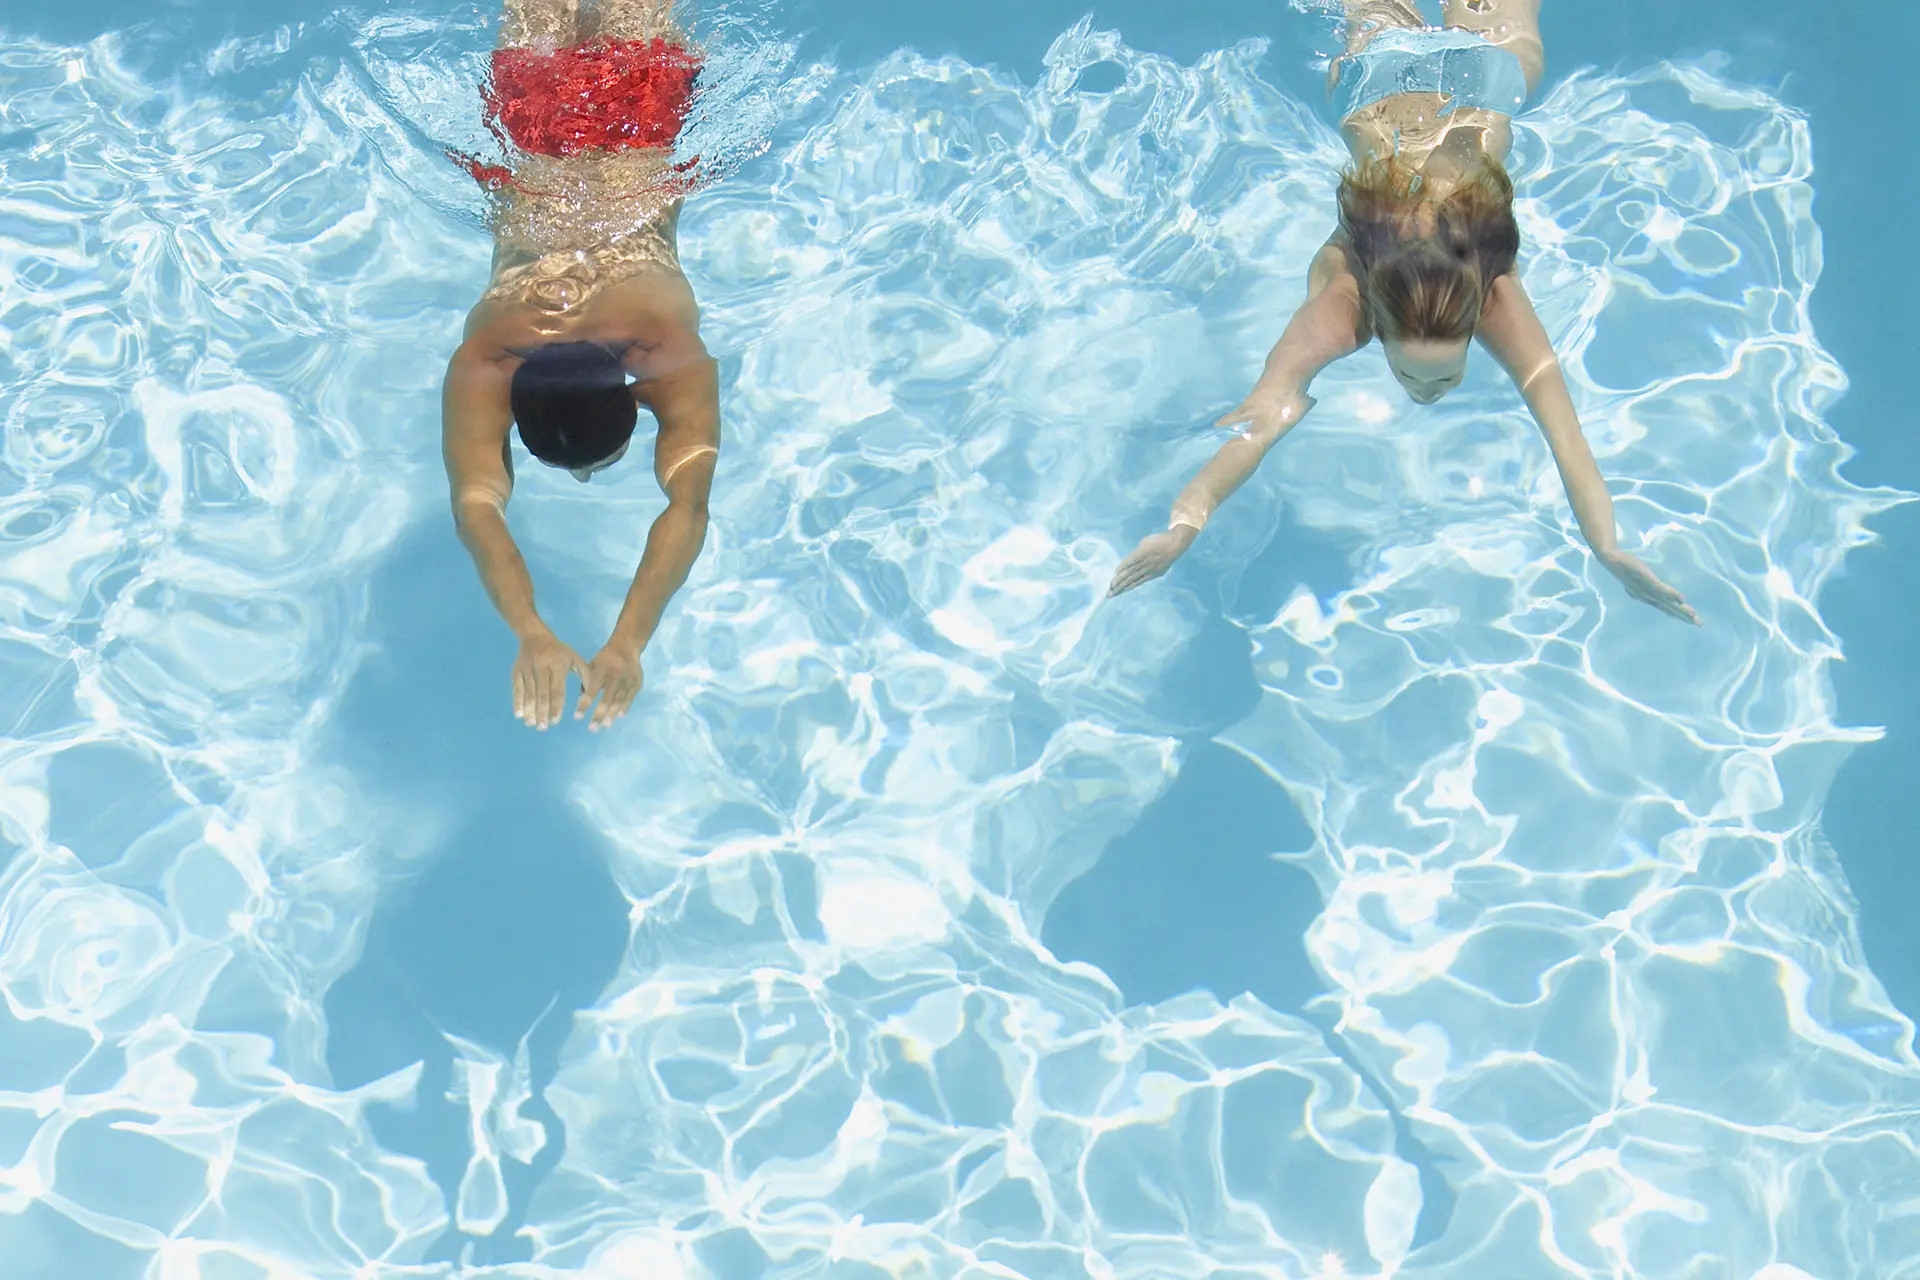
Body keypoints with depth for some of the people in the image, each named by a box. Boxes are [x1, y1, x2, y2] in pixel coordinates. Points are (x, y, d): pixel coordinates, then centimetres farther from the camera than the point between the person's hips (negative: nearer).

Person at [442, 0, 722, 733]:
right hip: (534, 162, 1)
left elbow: (688, 506, -55)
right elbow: (477, 510, -51)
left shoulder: (675, 360, -46)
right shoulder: (481, 369, -43)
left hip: (637, 155, -1)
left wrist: (629, 641, -68)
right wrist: (530, 635, -68)